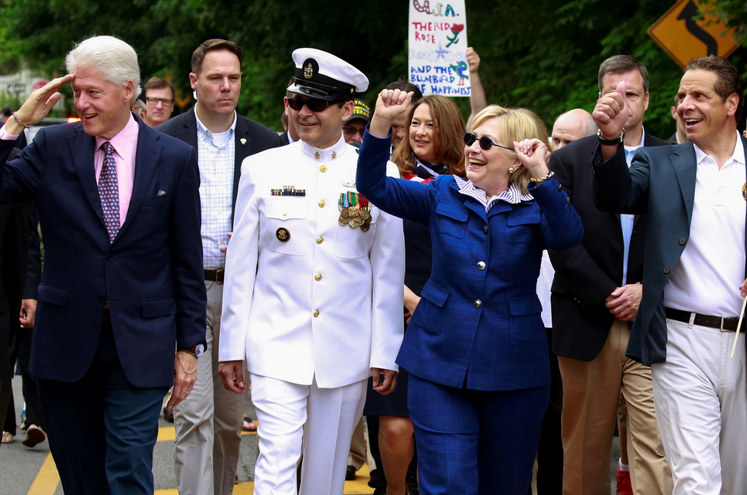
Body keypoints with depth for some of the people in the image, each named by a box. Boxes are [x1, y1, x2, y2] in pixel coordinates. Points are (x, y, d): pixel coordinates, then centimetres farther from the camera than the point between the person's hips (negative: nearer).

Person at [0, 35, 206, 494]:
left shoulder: (175, 158, -1)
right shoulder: (52, 146, 3)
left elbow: (188, 261, 1)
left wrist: (190, 344, 1)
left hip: (140, 346, -2)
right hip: (67, 340, 2)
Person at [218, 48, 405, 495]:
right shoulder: (261, 168, 3)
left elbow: (389, 270, 4)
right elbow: (241, 263, 5)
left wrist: (387, 353, 3)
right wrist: (231, 346, 3)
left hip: (347, 350, 1)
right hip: (278, 342, 0)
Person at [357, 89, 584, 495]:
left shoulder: (536, 206, 0)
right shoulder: (444, 195, 5)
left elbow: (568, 236, -20)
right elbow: (374, 186, 0)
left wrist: (541, 175, -30)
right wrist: (381, 122, -13)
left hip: (513, 372, 0)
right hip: (440, 364, 0)